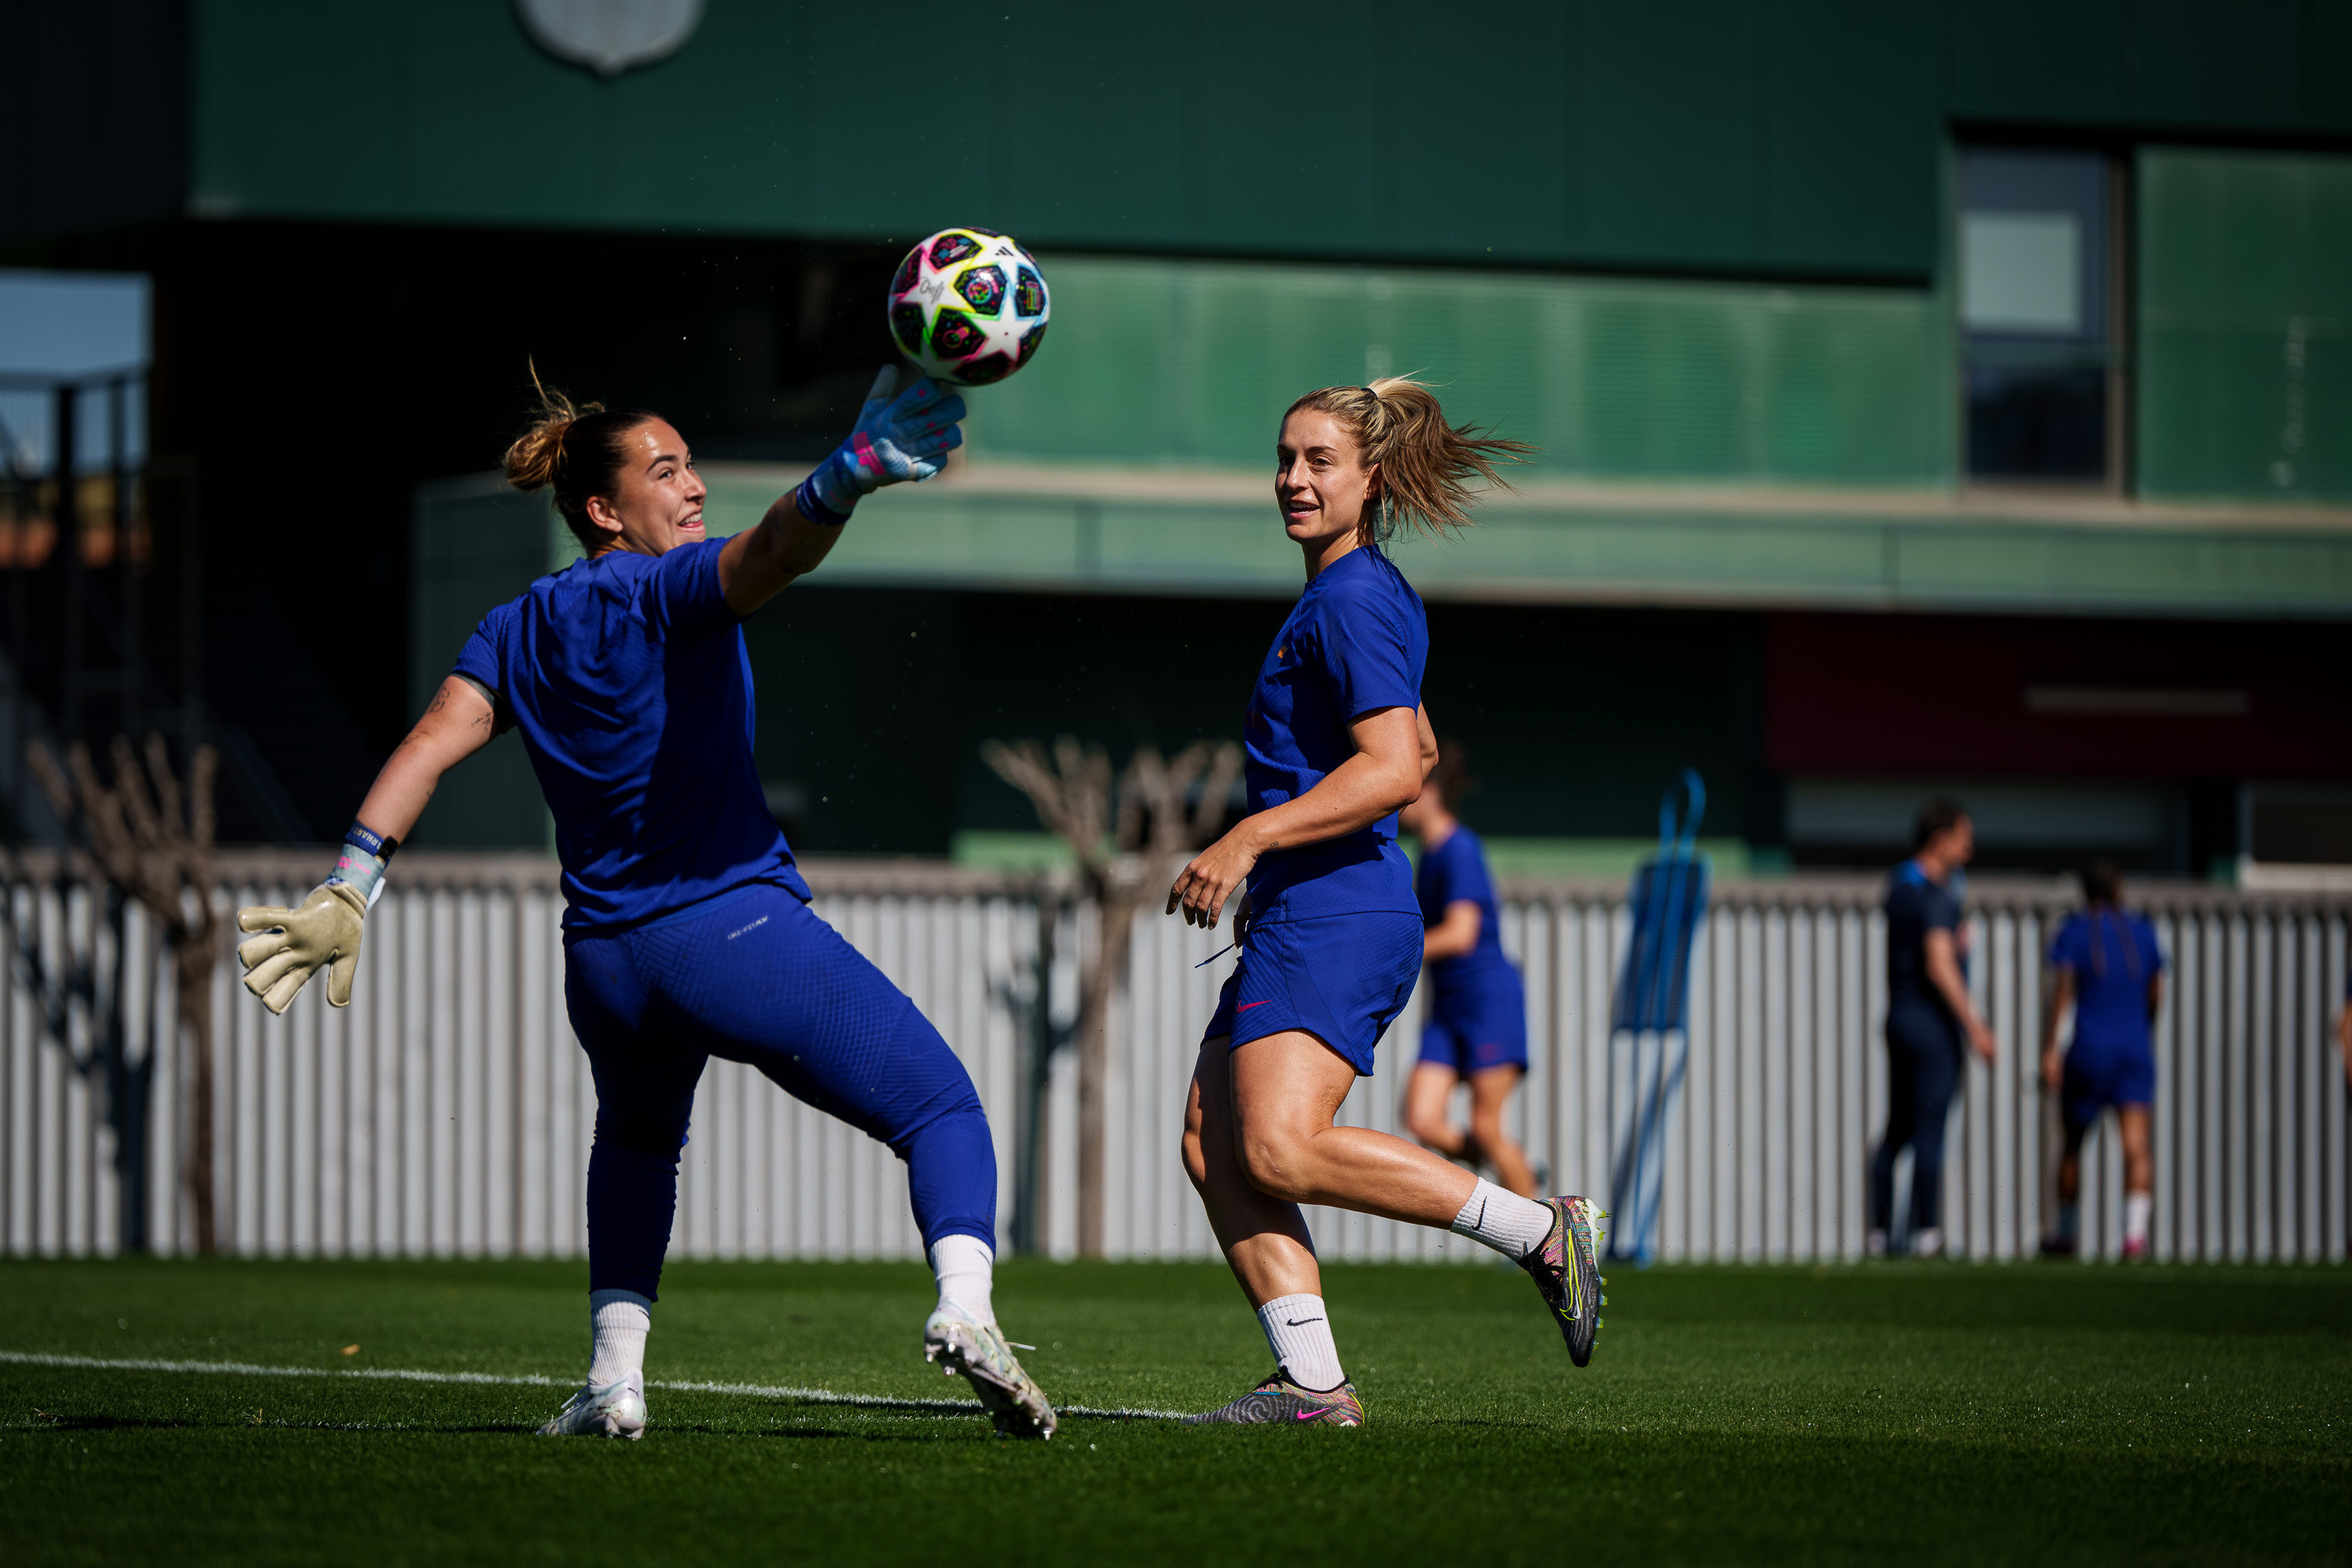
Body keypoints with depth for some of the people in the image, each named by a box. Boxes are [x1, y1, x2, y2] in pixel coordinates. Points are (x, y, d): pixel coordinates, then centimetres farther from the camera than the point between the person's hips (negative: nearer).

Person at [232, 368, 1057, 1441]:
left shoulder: (516, 632, 13)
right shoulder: (668, 594, -4)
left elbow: (432, 743, 1)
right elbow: (772, 551, -26)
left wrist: (349, 886, -5)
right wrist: (856, 470, -42)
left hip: (606, 968, 6)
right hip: (739, 931, -6)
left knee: (636, 1142, 36)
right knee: (941, 1109, 1)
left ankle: (612, 1377, 23)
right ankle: (963, 1305, -26)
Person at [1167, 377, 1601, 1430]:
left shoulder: (1351, 602, -10)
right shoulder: (1360, 597, 22)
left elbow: (1393, 768, -21)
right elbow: (1417, 756, 34)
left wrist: (1250, 840, -23)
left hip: (1336, 915, -10)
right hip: (1300, 921, 10)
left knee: (1281, 1149, -22)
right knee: (1212, 1143, 1)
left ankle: (1543, 1231, -14)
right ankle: (1311, 1382, -4)